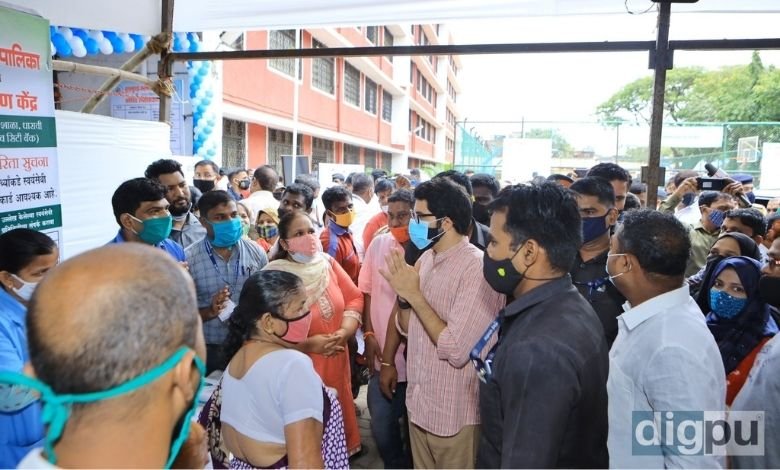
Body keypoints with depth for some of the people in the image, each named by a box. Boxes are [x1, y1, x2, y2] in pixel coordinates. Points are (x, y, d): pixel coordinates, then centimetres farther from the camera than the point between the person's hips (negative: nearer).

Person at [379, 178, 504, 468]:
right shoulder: (426, 258, 3)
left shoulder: (478, 268, -22)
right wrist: (403, 294, -10)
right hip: (419, 403, 7)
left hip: (454, 415, -7)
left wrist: (415, 294, -23)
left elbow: (457, 350, -28)